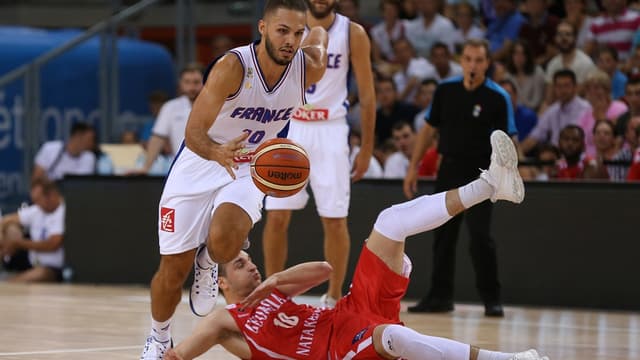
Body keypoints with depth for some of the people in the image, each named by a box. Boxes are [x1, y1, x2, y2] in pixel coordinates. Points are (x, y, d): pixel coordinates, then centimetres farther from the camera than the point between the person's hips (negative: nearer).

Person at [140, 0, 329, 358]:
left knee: (224, 244, -30)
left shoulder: (309, 69, -17)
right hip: (199, 165, -2)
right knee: (174, 269, 4)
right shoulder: (233, 66, -28)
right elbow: (194, 133, -32)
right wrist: (217, 152, -49)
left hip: (248, 171, 2)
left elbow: (319, 34, 9)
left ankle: (209, 262, 8)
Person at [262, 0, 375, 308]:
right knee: (277, 217, -1)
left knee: (334, 220, 0)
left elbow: (366, 94, 1)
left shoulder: (352, 34, -3)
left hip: (330, 131, -1)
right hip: (288, 128, 1)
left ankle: (334, 298, 11)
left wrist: (366, 148, 0)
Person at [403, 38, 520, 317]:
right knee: (443, 235, 8)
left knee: (480, 236, -13)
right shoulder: (445, 90, 4)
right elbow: (429, 129, 11)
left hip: (480, 172, -5)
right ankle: (440, 296, 17)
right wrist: (414, 167, 8)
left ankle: (491, 298, -3)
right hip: (449, 168, 5)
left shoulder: (498, 97, -9)